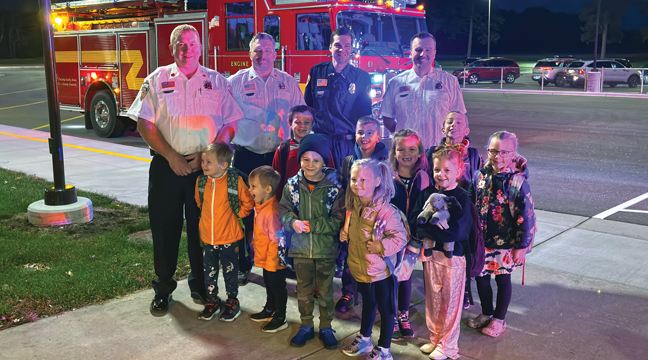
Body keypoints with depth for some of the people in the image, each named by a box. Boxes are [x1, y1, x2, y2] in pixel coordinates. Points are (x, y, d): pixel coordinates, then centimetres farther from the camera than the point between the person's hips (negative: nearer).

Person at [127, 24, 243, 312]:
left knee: (202, 228, 6)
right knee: (165, 227, 5)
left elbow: (230, 124, 3)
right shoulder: (157, 80, 5)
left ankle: (201, 285, 23)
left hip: (205, 166, 0)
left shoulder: (217, 82, 7)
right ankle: (163, 288, 20)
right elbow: (145, 124, -1)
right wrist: (171, 156, -10)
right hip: (166, 166, 0)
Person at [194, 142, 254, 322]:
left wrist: (236, 214, -3)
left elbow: (248, 202, -3)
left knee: (230, 271, 11)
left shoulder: (235, 180, -17)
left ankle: (232, 301, 28)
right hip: (207, 236, 4)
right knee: (210, 271, 16)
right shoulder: (201, 180, -4)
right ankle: (212, 300, 33)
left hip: (229, 237, -4)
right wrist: (208, 217, 11)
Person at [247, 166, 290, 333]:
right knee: (269, 285, 26)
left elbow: (276, 240, -28)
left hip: (275, 261, -9)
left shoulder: (272, 212, -31)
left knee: (277, 287, 8)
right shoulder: (259, 206, -1)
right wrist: (255, 243, 20)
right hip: (265, 259, 9)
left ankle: (280, 319, 25)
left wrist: (271, 262, -22)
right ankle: (269, 310, 46)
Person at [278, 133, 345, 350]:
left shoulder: (334, 186, -11)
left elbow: (338, 219, -11)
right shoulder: (292, 185, -3)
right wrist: (293, 222, -18)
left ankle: (326, 328, 30)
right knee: (303, 291, 16)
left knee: (325, 291, 12)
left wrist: (312, 225, -20)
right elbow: (283, 210, 3)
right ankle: (306, 327, 33)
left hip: (326, 249, -2)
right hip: (300, 248, 2)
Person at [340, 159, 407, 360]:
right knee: (367, 304, 26)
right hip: (361, 268, 7)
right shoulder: (353, 206, -3)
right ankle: (365, 340, 45)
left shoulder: (387, 211, -25)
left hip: (380, 270, -7)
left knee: (385, 308, 10)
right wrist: (344, 233, -1)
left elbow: (401, 238, -20)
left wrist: (382, 246, -29)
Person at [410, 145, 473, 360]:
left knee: (450, 301, 8)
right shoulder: (427, 193, 3)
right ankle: (434, 339, 35)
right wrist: (433, 221, -21)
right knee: (432, 298, 17)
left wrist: (426, 226, -17)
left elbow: (455, 231, -22)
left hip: (452, 255, -5)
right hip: (430, 253, 5)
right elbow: (413, 220, -4)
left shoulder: (461, 197, -12)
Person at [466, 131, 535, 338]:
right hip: (481, 241, 4)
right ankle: (486, 314, 37)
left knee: (502, 279, 11)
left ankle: (498, 320, 29)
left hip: (505, 243, -4)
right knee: (481, 277, 15)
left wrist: (522, 246, -12)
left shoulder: (518, 182, -15)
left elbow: (526, 217, -13)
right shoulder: (481, 176, -2)